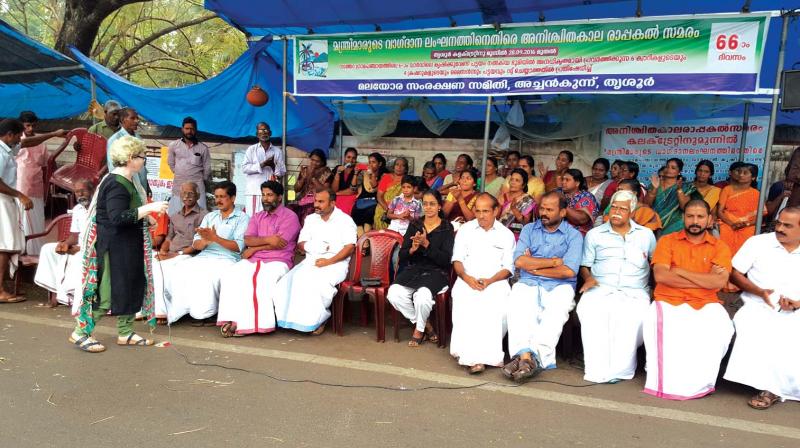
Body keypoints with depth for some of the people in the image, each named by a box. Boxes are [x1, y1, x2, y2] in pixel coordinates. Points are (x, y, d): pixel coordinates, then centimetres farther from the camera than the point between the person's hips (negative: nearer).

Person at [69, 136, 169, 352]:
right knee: (109, 289, -3)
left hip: (129, 245, 10)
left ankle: (125, 332, 22)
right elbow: (117, 217, -28)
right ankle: (81, 332, 12)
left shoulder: (128, 181, 10)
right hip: (114, 246, -10)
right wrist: (148, 208, -28)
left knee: (132, 286, 12)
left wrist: (146, 216, 10)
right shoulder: (116, 184, -19)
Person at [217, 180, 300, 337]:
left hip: (277, 261, -5)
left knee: (262, 281, -35)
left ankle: (246, 324, -27)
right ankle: (232, 319, -25)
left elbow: (279, 244, -10)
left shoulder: (290, 217, 2)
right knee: (230, 275, -22)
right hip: (253, 260, 5)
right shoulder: (257, 217, 21)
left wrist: (254, 248, -2)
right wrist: (267, 239, -13)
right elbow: (248, 240, 4)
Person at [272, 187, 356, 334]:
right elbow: (300, 244, 15)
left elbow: (350, 247, -7)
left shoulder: (345, 220, 3)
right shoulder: (310, 219, 19)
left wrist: (329, 261, -17)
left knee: (317, 282, -33)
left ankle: (318, 318, -12)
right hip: (311, 261, 5)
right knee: (292, 280, -23)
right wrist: (312, 246, -8)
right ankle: (298, 317, -15)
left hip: (336, 263, -5)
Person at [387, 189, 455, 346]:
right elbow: (402, 256, 8)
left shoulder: (447, 228, 1)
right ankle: (426, 326, -2)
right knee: (394, 294, -25)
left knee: (422, 296, -34)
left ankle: (419, 328, 1)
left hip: (436, 272, -4)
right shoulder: (414, 225, 12)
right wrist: (413, 249, -14)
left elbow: (445, 259, -9)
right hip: (414, 270, 4)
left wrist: (426, 244, -20)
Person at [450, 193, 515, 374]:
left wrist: (490, 281, -12)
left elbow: (508, 267, 7)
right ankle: (474, 357, -32)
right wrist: (467, 278, -12)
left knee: (500, 306, -33)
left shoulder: (506, 234, 14)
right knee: (465, 305, -33)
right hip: (468, 280, 0)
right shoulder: (465, 229, 16)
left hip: (495, 281, 0)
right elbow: (457, 260, 10)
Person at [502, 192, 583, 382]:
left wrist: (534, 267, -1)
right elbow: (519, 261, 0)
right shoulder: (529, 229, 15)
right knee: (517, 303, -31)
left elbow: (568, 271, -8)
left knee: (557, 309, -34)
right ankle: (525, 355, -44)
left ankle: (533, 357, -41)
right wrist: (554, 262, -2)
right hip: (528, 283, 2)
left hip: (559, 286, -1)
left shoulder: (573, 235, 7)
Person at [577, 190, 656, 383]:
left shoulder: (646, 235, 19)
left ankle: (619, 369, -25)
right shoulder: (594, 235, 17)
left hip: (634, 292, 0)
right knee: (590, 311, -34)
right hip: (601, 288, 0)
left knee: (634, 316, -34)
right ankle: (598, 370, -30)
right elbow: (584, 266, 15)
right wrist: (589, 278, -7)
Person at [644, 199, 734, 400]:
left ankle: (699, 381, -6)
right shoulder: (667, 241, 7)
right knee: (657, 325, -32)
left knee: (721, 329, -29)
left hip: (705, 304, 1)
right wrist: (704, 279, -8)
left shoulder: (719, 246, 8)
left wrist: (680, 271, -9)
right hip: (668, 301, -1)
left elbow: (719, 282, -10)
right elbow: (660, 275, -9)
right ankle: (665, 381, -10)